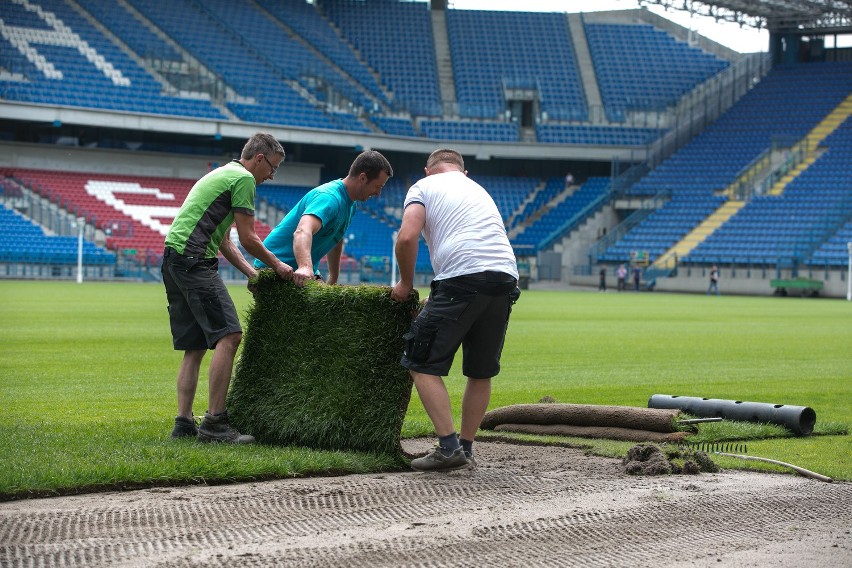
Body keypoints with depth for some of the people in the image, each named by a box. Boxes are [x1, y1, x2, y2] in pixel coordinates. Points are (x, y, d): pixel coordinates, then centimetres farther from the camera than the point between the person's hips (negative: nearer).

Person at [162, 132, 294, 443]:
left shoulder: (224, 174, 27)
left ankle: (183, 422, 7)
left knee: (194, 347, 10)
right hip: (193, 260, -11)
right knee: (228, 335, -14)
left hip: (174, 261, 11)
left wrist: (252, 273, 23)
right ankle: (214, 421, -17)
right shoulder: (243, 178, -4)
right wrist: (277, 265, 10)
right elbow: (248, 238, -4)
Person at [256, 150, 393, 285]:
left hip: (306, 269, 9)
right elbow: (302, 231, -44)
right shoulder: (329, 198, -26)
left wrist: (333, 281, 19)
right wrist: (305, 267, -61)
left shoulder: (350, 204, 7)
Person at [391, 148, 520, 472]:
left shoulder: (424, 186, 13)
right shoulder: (479, 190, 32)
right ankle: (466, 450, 21)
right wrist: (439, 299, 33)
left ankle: (449, 447, -8)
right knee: (481, 372, 18)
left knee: (422, 364, 1)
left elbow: (407, 238, -4)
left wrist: (406, 283, 12)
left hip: (463, 278, -6)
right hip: (506, 279, 6)